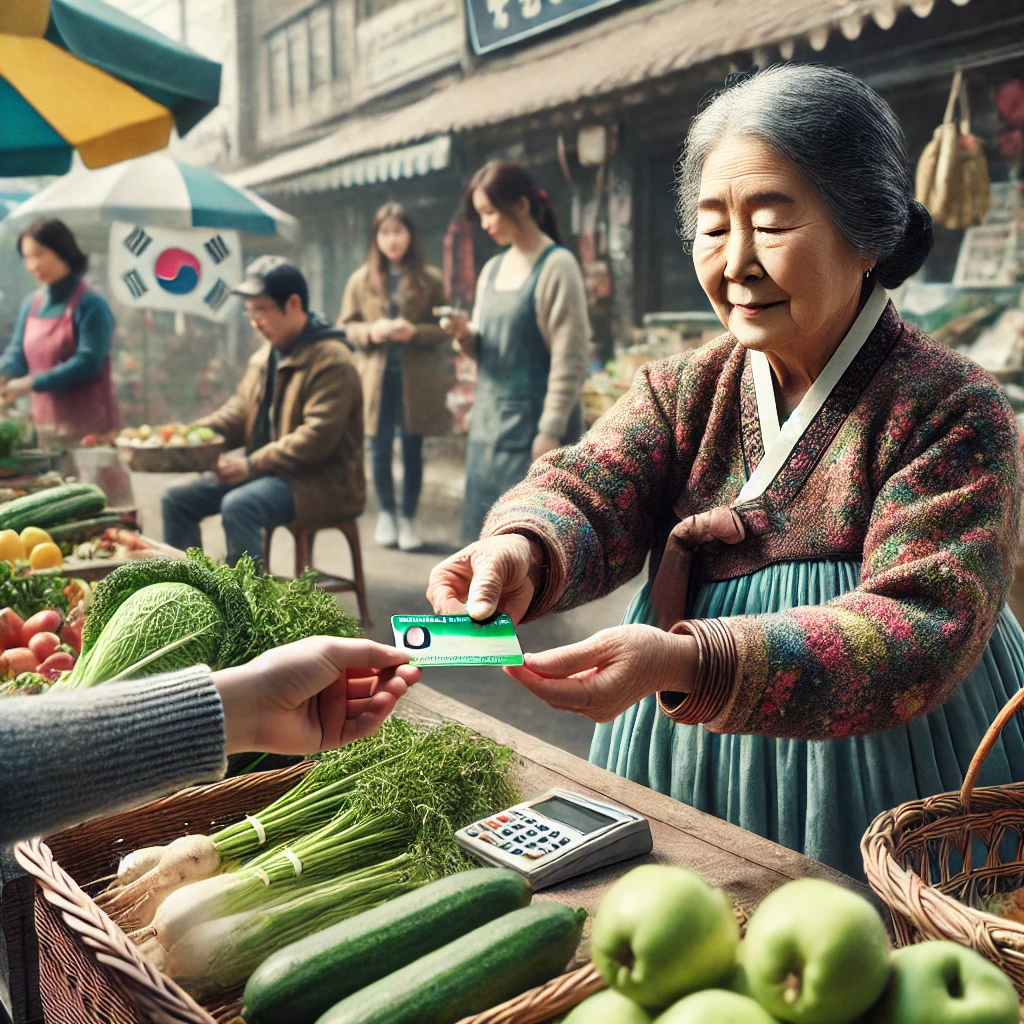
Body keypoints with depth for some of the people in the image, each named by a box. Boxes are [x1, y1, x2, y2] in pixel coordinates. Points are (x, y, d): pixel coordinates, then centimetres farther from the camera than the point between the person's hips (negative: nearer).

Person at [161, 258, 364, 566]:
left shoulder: (331, 359, -15)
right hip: (265, 472, 9)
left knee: (238, 505, -33)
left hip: (320, 482, -9)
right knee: (177, 498, 2)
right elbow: (238, 412, 17)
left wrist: (253, 463, -25)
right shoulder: (265, 357, 13)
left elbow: (319, 436, -24)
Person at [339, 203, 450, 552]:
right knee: (381, 451, 8)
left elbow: (444, 328, 1)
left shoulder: (430, 279, 0)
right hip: (376, 377, 1)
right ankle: (386, 513, 25)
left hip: (416, 379, -1)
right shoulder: (361, 279, 4)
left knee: (412, 451, 6)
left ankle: (408, 517, 19)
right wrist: (370, 331, -12)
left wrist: (415, 332, -16)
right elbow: (345, 326, 8)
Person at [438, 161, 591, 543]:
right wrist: (467, 335, -4)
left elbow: (570, 358, -14)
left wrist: (551, 430, -18)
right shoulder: (492, 269, 13)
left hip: (533, 421, -7)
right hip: (489, 420, 8)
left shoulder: (556, 265, -10)